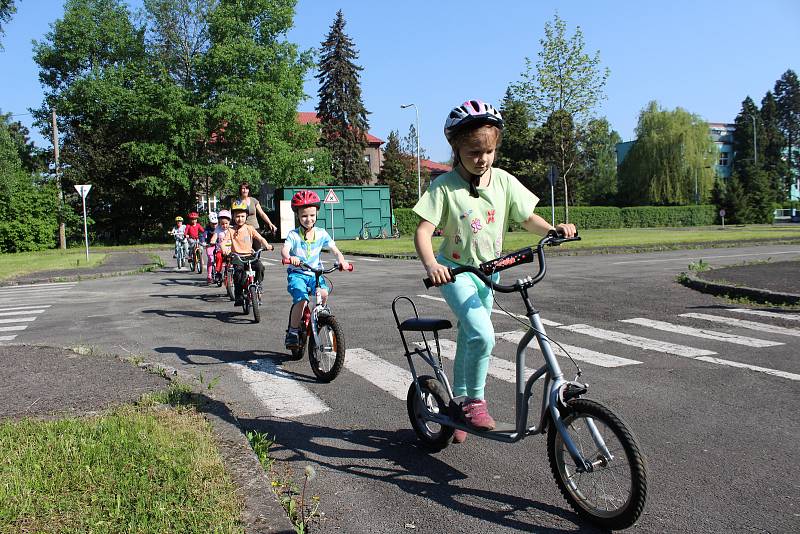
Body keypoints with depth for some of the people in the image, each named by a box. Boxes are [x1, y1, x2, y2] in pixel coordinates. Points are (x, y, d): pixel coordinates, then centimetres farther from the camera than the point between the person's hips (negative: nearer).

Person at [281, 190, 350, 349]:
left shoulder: (321, 233, 1)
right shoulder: (294, 235, -7)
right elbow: (284, 249, -24)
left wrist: (341, 260, -23)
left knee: (323, 293, -26)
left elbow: (335, 250, -1)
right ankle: (293, 332, -8)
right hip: (297, 273, -2)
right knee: (301, 299, -26)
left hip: (314, 273, 3)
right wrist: (289, 257, -48)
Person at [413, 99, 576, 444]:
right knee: (483, 336, -25)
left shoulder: (504, 181, -3)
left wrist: (554, 230, -18)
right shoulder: (445, 186, -15)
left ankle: (459, 401, 36)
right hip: (455, 272, -5)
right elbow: (423, 231, -20)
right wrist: (431, 265, -38)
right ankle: (474, 400, -3)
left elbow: (527, 218, 2)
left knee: (468, 341, 18)